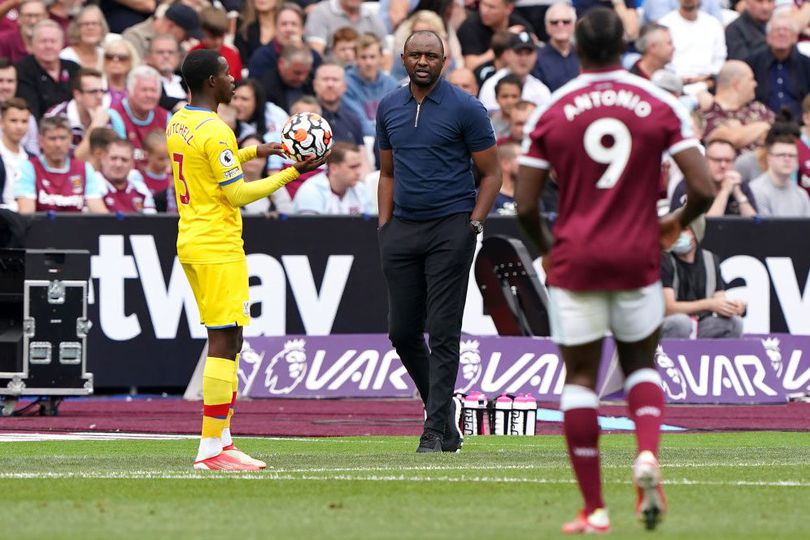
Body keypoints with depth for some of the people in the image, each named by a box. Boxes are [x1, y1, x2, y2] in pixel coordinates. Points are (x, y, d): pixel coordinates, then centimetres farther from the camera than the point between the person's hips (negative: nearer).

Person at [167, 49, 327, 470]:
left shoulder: (179, 123, 11)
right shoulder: (215, 132, -17)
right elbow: (237, 195, -16)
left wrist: (254, 152, 26)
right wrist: (291, 173, -11)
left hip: (191, 242, 10)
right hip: (218, 249, -10)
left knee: (228, 341, 15)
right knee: (224, 343, -9)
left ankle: (221, 439, 15)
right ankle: (211, 449, -11)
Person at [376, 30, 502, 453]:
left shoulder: (465, 108, -5)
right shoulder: (389, 108, 10)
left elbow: (491, 173, -2)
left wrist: (474, 225, -11)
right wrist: (384, 226, 10)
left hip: (450, 228, -5)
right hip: (402, 229, 5)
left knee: (443, 334, -6)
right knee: (402, 332, 6)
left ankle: (435, 430, -4)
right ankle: (442, 406, 25)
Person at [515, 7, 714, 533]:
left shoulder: (551, 113, -3)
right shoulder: (661, 106, -2)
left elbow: (525, 205, -2)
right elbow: (703, 188, -7)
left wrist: (546, 247, 17)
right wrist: (677, 224, 14)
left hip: (574, 260, -1)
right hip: (638, 259, 1)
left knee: (581, 377, 7)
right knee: (641, 363, 19)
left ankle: (594, 509, 5)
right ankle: (648, 454, -10)